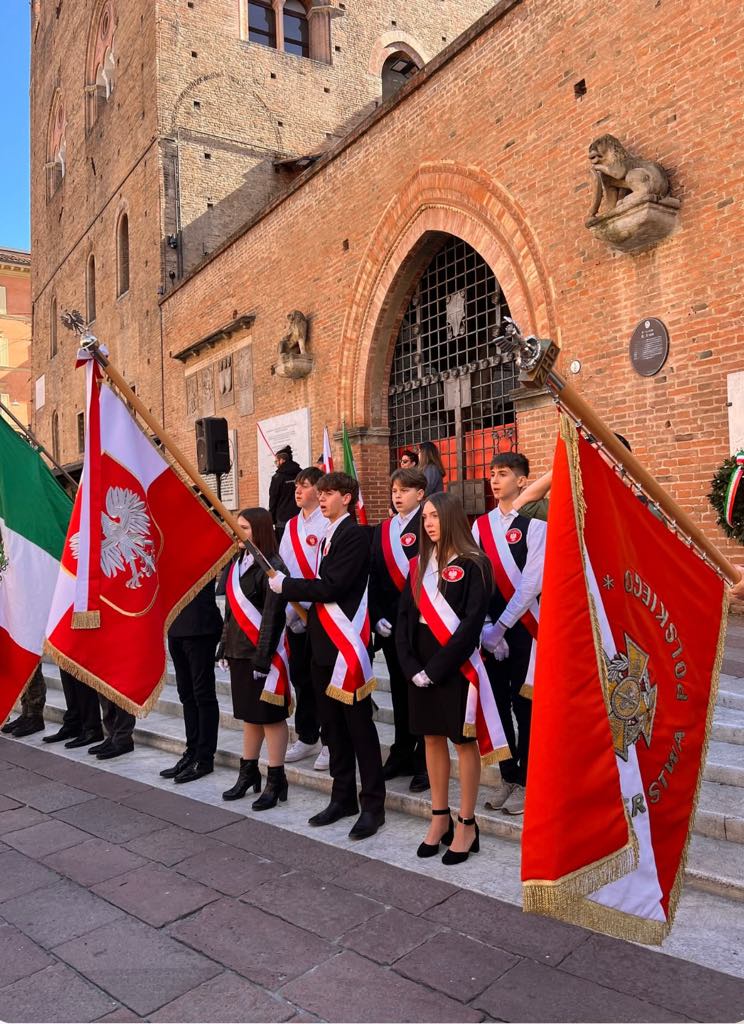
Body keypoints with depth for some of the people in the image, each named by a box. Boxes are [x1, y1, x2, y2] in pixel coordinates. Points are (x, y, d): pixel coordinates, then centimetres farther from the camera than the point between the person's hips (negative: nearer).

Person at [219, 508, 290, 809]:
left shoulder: (272, 567, -15)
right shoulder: (238, 562, 10)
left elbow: (273, 616, -18)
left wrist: (263, 659, -19)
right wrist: (225, 648, 14)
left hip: (263, 654, -8)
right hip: (240, 651, 8)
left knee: (270, 716, 2)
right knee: (249, 714, 18)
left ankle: (276, 780, 13)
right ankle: (248, 773, 30)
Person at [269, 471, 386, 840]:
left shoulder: (355, 535, -12)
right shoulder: (328, 536, 17)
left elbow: (332, 587, -19)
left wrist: (285, 585, -10)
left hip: (346, 642, -9)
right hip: (323, 641, 9)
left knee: (358, 724, -1)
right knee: (332, 724, 15)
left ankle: (373, 804, 11)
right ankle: (343, 796, 27)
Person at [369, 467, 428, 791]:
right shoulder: (382, 530, 13)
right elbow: (375, 577, 11)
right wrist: (377, 617, 2)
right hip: (391, 624, 6)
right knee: (400, 690, 15)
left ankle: (424, 761, 12)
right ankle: (402, 755, 27)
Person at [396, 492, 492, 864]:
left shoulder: (474, 564, -9)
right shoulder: (419, 564, 10)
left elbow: (471, 623, -15)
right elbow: (405, 616, 8)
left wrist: (436, 667, -17)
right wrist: (410, 664, -4)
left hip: (456, 662, -6)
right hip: (421, 663, 6)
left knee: (463, 740, 5)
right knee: (432, 737, 13)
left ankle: (467, 824, 18)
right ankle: (440, 817, 27)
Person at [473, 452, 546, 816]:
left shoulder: (535, 524, -8)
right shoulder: (480, 525, 7)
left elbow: (532, 582, -14)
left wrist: (502, 626, -14)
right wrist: (484, 627, -7)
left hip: (523, 627, -5)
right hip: (489, 628, 5)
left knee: (523, 705, 3)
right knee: (497, 704, 12)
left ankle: (525, 781, 18)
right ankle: (507, 777, 26)